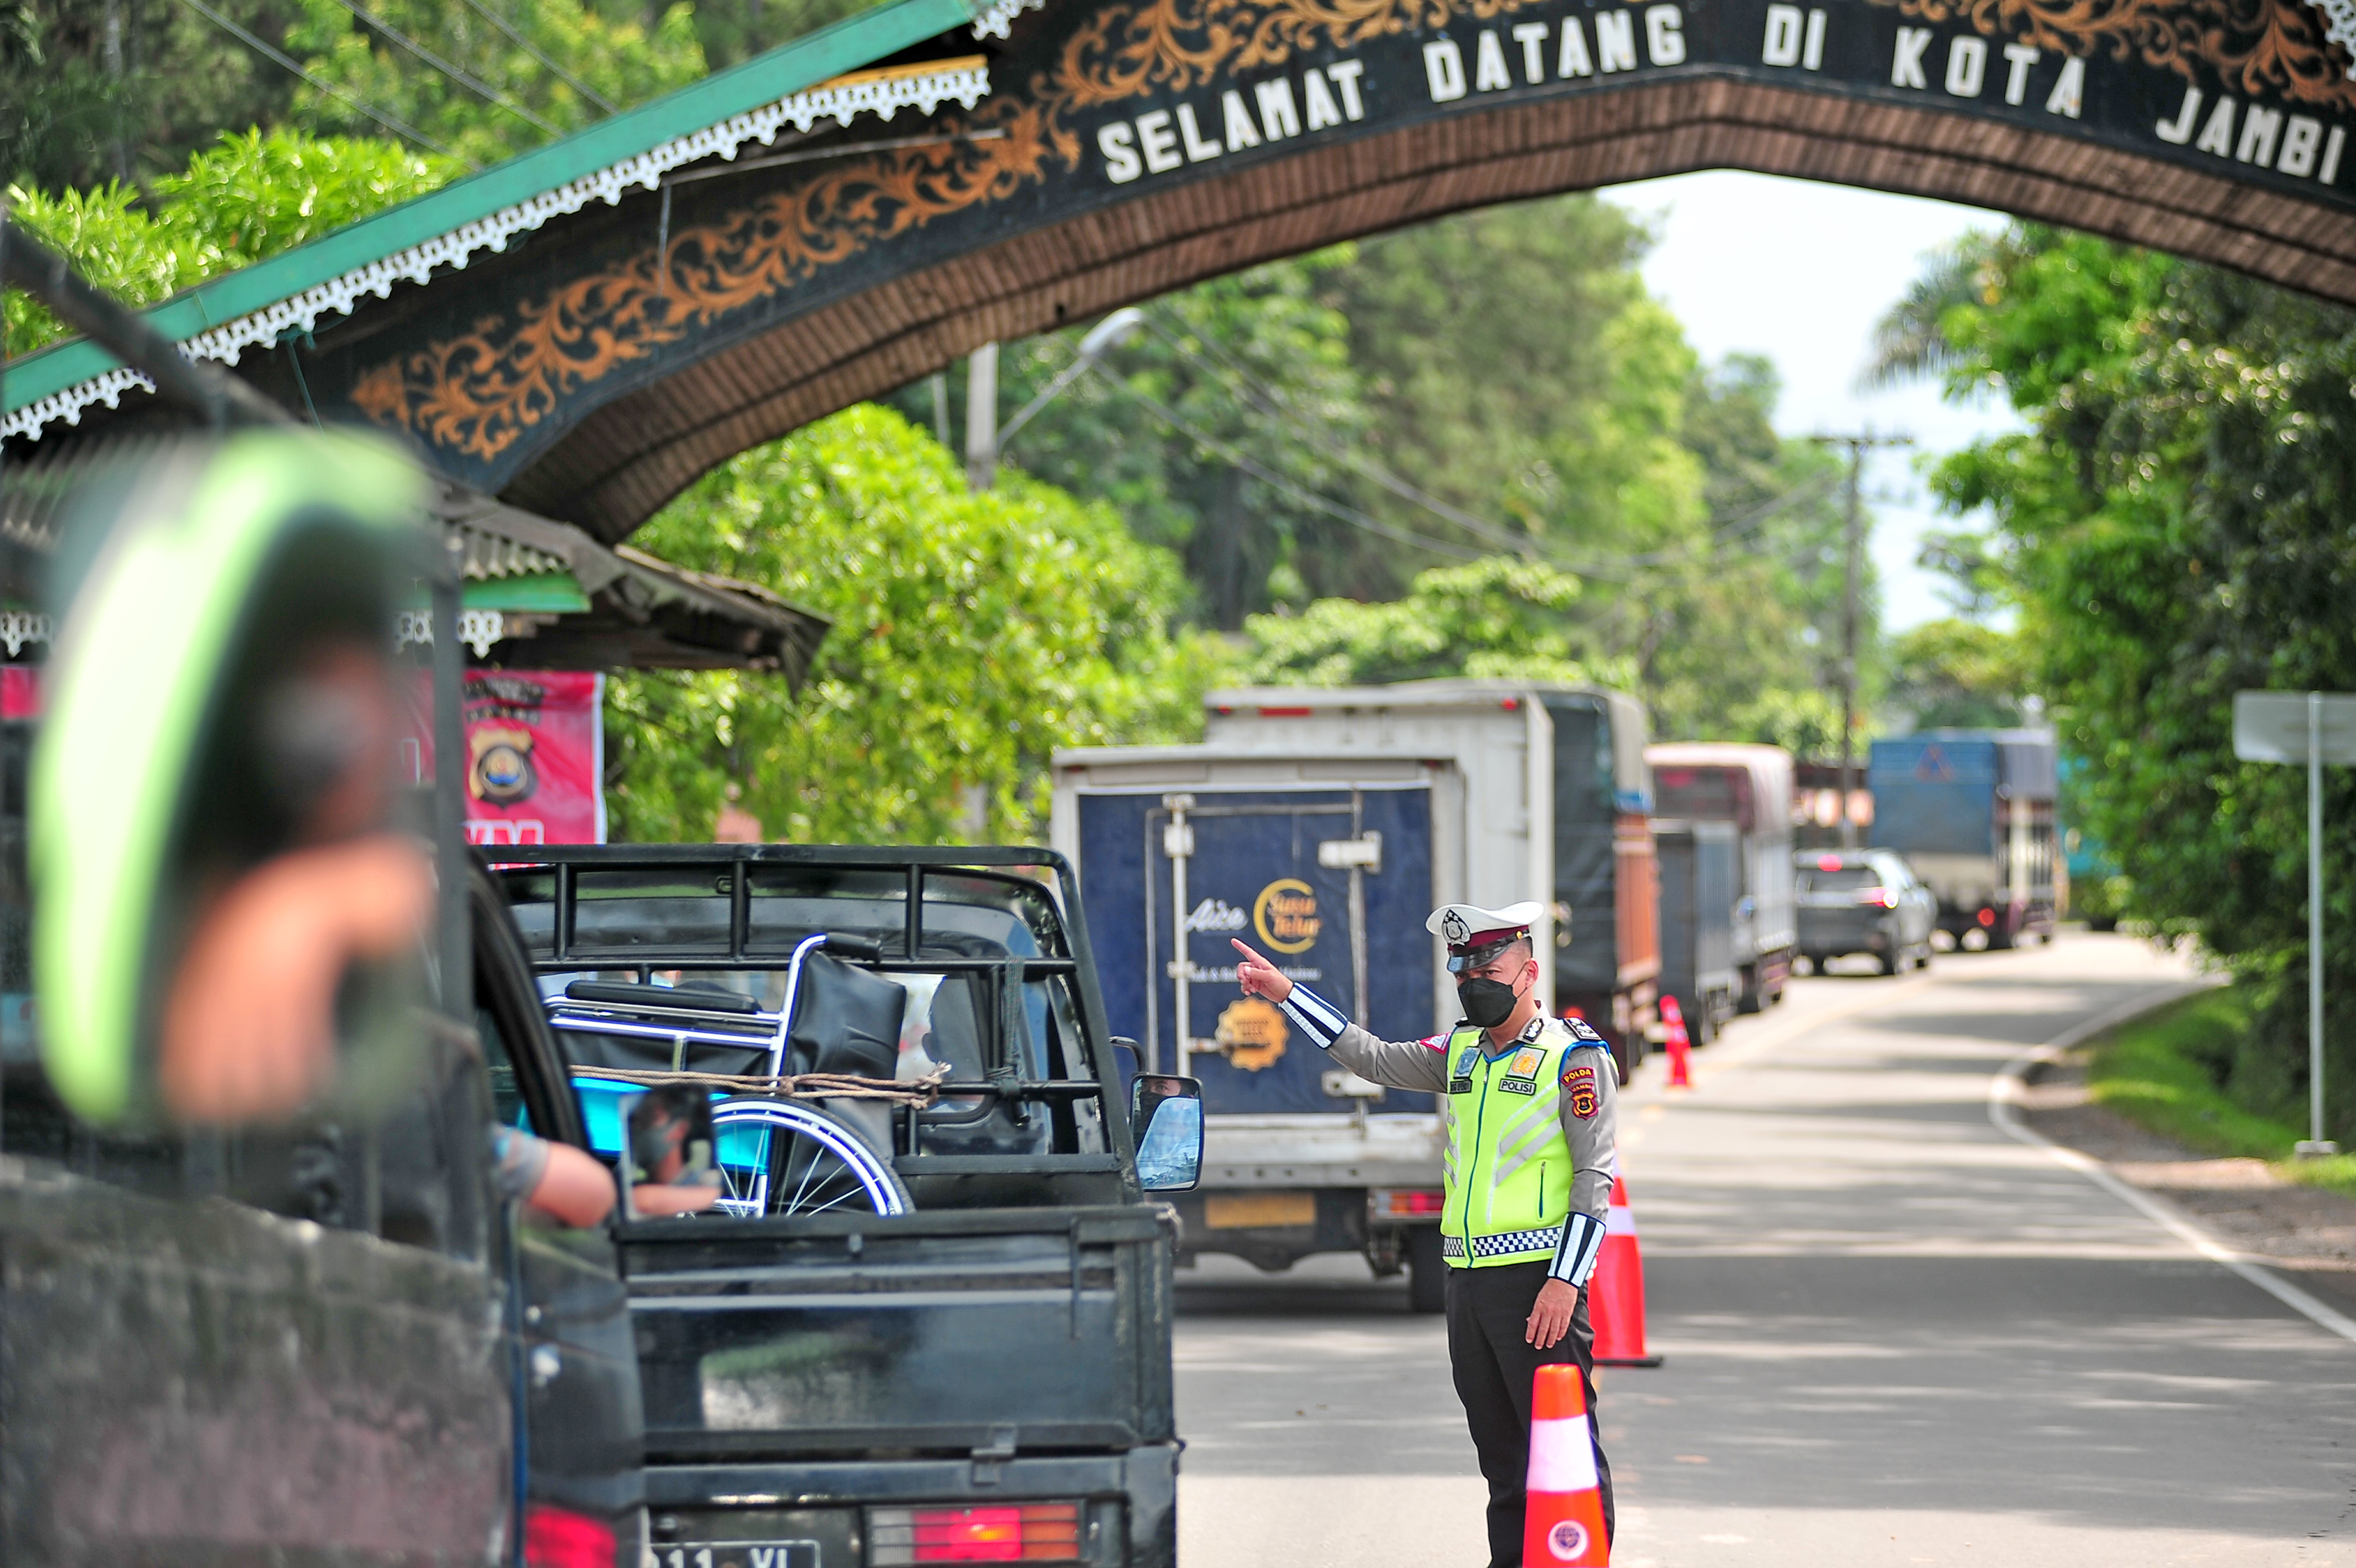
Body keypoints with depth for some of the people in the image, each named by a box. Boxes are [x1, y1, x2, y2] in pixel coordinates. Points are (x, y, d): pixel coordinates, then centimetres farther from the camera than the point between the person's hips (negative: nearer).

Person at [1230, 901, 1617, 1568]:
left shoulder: (1575, 1056, -5)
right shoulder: (1460, 1052, 16)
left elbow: (1596, 1176, -9)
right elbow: (1376, 1059, 24)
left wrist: (1565, 1282, -16)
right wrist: (1285, 993, 19)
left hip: (1538, 1279, -7)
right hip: (1466, 1279, 7)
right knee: (1498, 1445, 11)